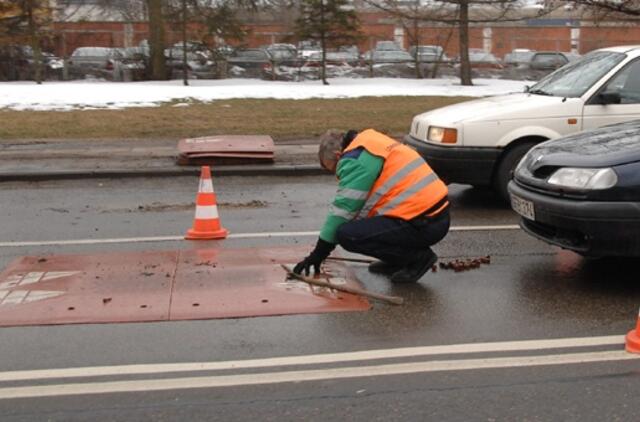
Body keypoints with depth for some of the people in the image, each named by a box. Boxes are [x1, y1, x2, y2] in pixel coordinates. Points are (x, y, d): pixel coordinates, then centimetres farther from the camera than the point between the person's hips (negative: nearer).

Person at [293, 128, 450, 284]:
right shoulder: (374, 144, 21)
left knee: (347, 235, -13)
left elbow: (343, 209, -10)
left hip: (422, 224, -10)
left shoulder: (355, 158, -9)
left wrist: (318, 253, -1)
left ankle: (418, 257, -3)